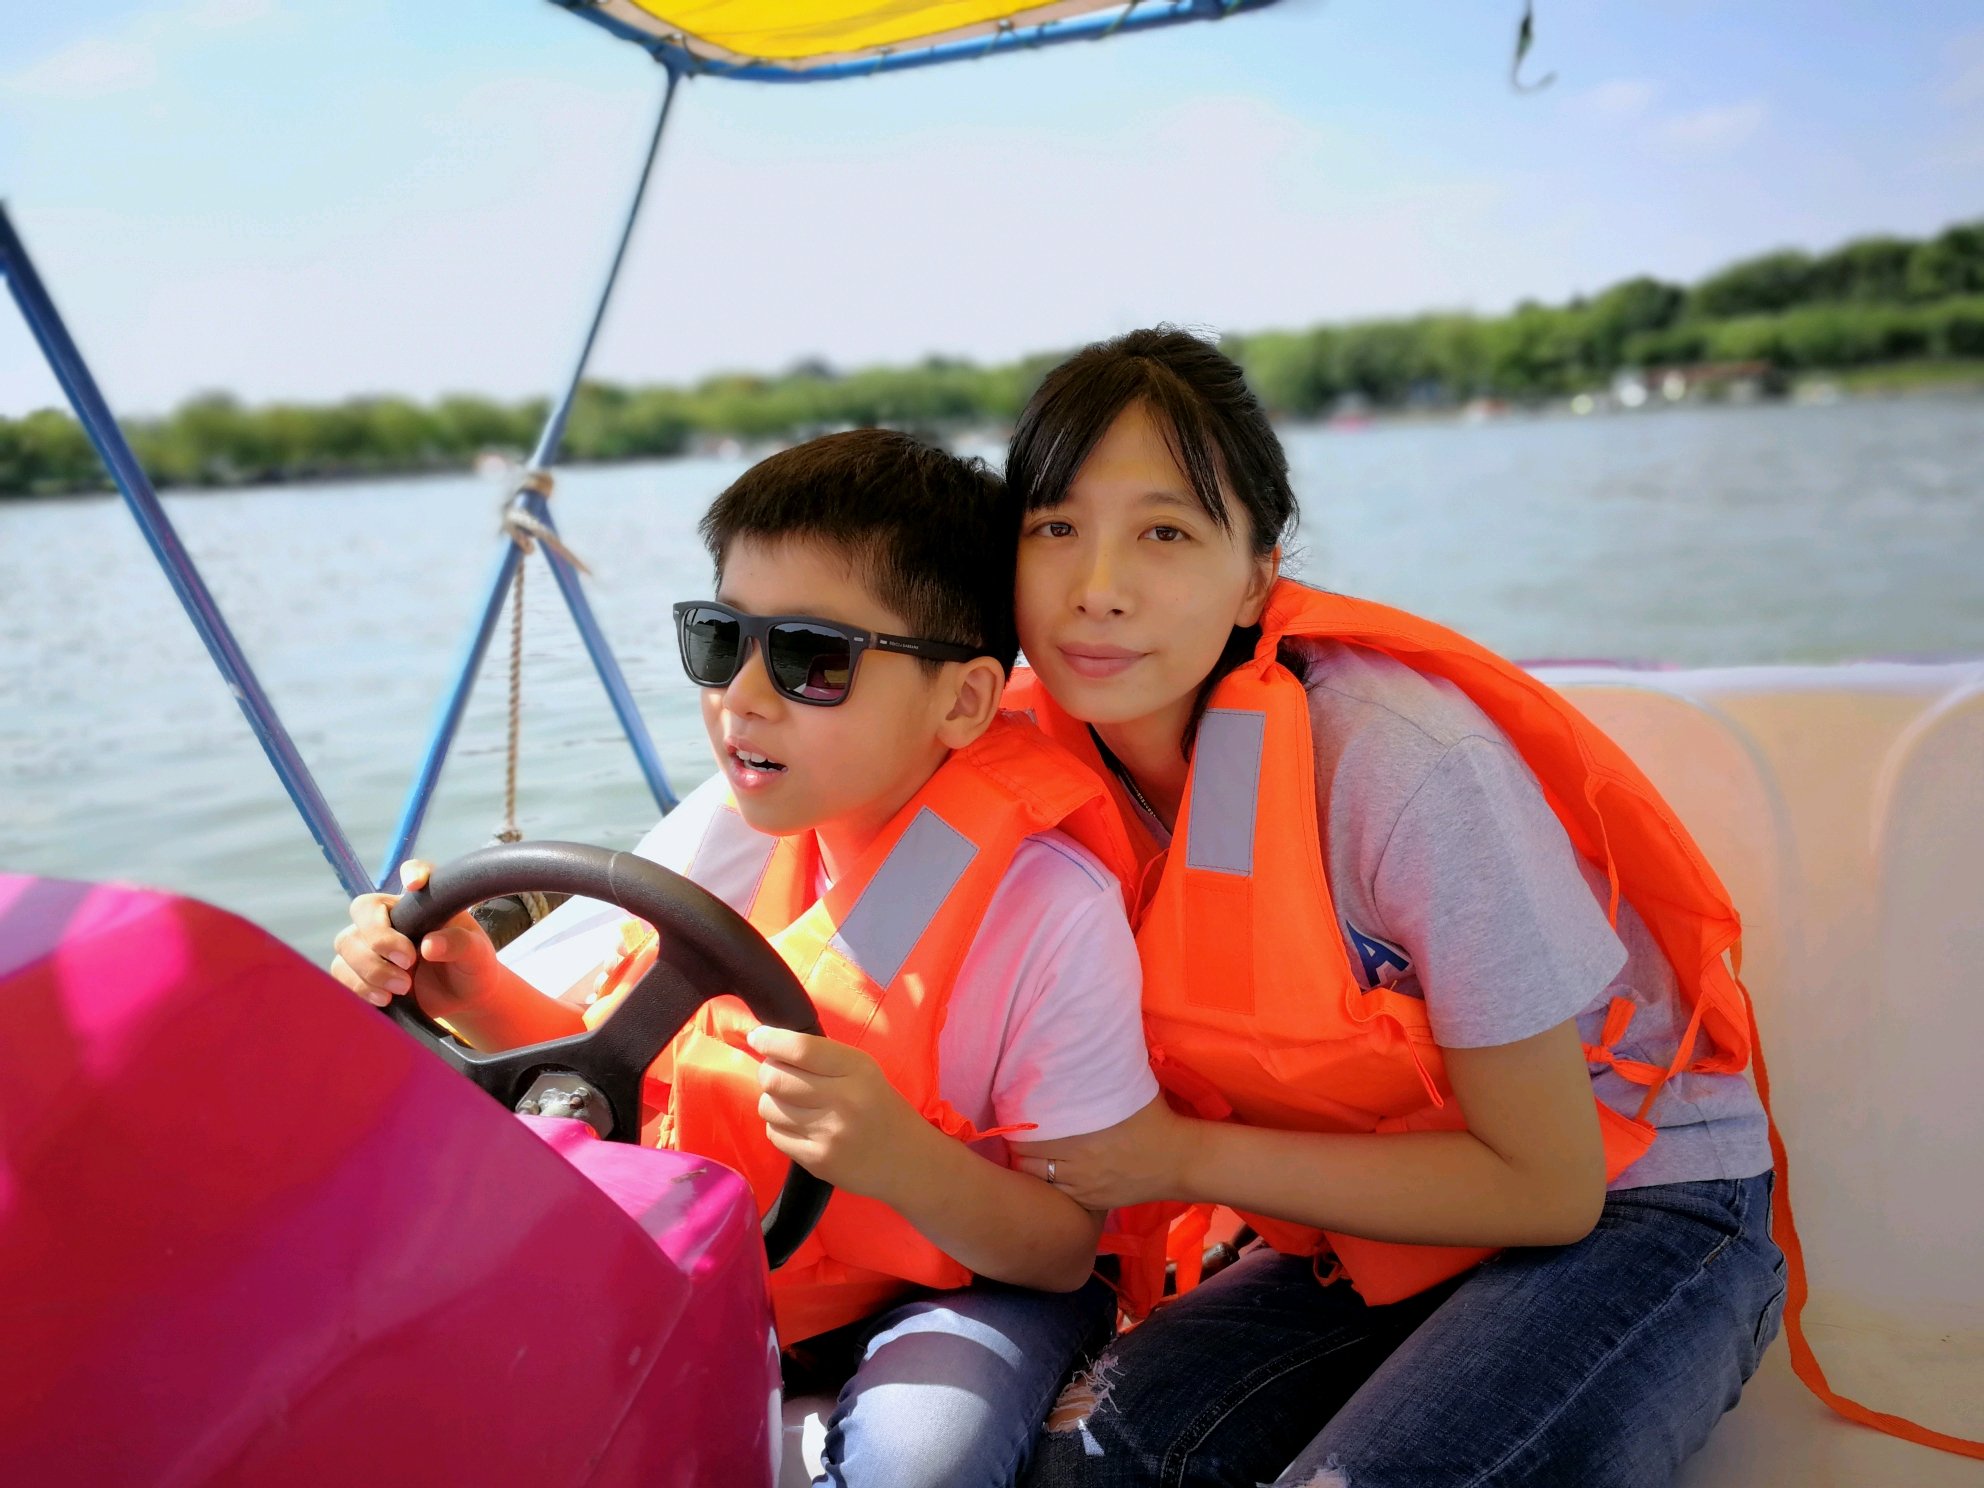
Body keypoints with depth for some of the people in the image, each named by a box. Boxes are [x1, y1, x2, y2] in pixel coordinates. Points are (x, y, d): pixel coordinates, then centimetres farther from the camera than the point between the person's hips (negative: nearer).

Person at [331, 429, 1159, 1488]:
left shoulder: (1049, 911, -25)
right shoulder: (718, 834, -11)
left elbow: (1063, 1251, -19)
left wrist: (900, 1159, -38)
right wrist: (481, 998, -16)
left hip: (963, 1270, -4)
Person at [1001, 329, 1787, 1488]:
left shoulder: (1406, 763, -28)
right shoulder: (1060, 759, -11)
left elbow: (1546, 1185, -20)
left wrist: (1185, 1157, -19)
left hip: (1632, 1211, -3)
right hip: (1371, 1232, 4)